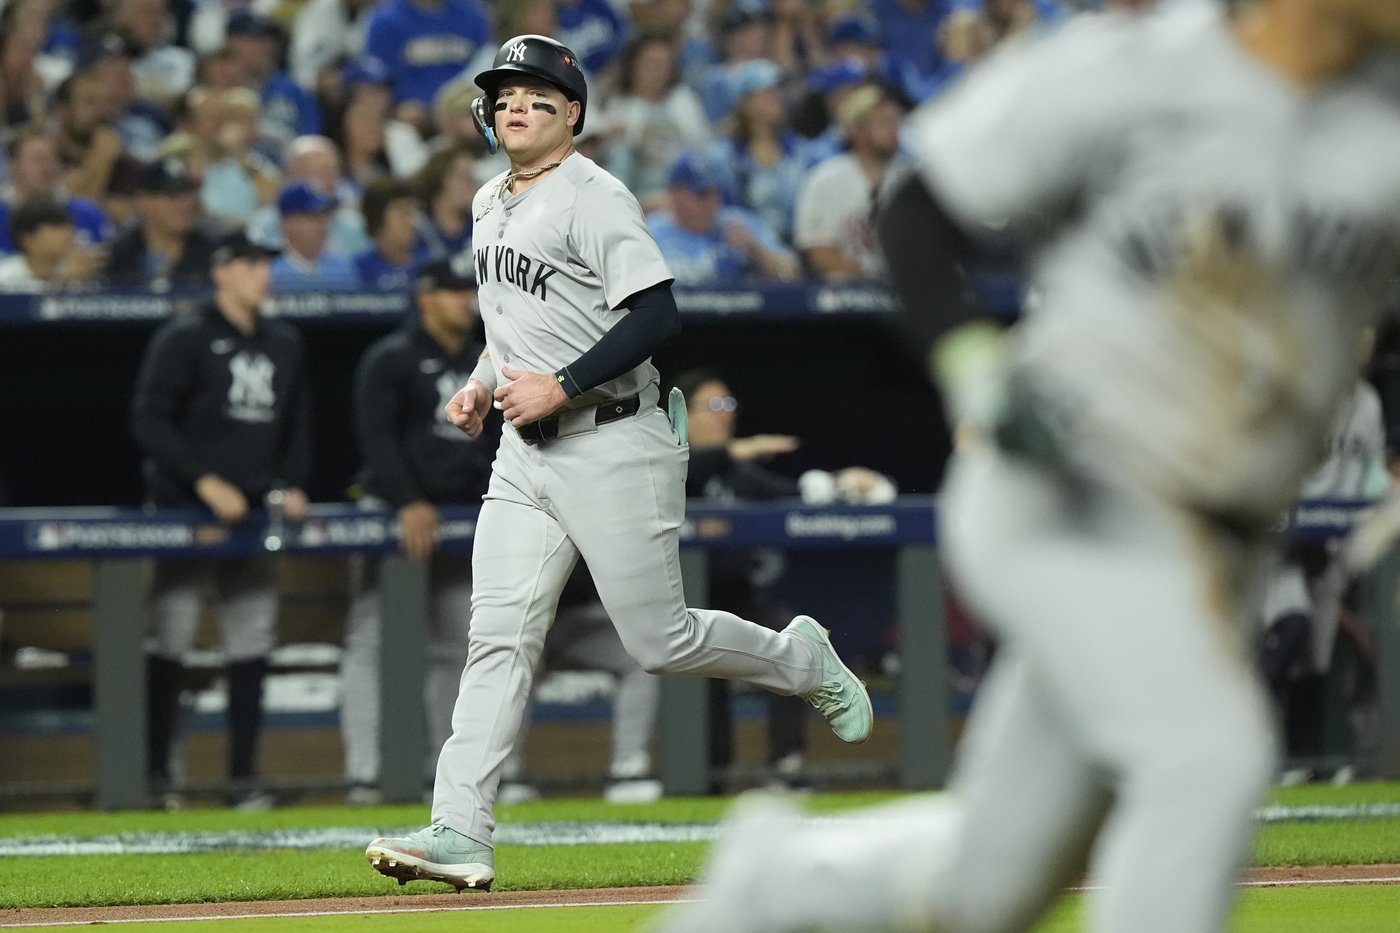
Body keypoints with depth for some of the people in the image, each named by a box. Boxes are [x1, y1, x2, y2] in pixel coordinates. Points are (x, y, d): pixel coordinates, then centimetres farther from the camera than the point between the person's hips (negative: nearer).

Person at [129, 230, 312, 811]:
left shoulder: (284, 345, 15)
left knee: (252, 647, 3)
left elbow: (297, 424, 22)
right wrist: (205, 481, -16)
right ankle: (156, 773, -2)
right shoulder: (184, 340, -4)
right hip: (186, 511, -6)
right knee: (170, 642, -6)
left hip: (256, 512, 6)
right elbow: (149, 422, -9)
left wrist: (290, 486, 5)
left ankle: (243, 778, 7)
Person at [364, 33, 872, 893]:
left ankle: (802, 661, 28)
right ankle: (461, 834, -12)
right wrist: (487, 382, 11)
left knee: (662, 642, -1)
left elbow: (659, 314, -21)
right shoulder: (490, 204, 14)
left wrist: (560, 386, -23)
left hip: (613, 447, -7)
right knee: (500, 637, -5)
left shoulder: (594, 198, -13)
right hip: (525, 453, 7)